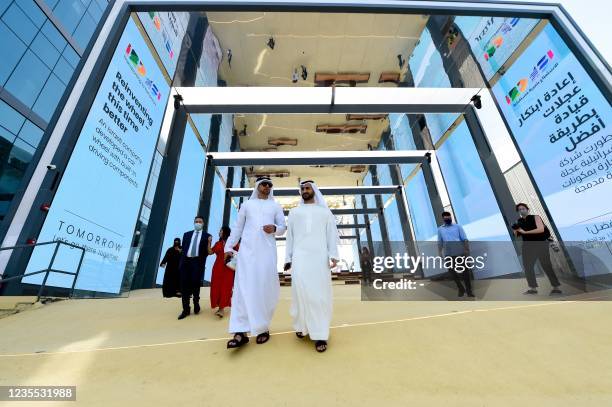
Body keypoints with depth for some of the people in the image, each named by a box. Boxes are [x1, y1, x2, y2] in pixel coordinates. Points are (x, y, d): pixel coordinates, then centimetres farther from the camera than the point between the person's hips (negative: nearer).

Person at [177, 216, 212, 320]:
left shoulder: (207, 236, 8)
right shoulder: (187, 234, 19)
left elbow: (207, 252, 7)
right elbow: (183, 249, 14)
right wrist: (182, 260, 6)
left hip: (198, 262, -3)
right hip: (186, 261, 3)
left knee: (195, 283, -3)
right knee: (184, 285, 3)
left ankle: (196, 302, 23)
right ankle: (186, 309, 13)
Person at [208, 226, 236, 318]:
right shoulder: (218, 243, 12)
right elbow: (210, 252, 2)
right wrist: (209, 242, -3)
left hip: (228, 268, -5)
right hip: (217, 267, 5)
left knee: (225, 287, -4)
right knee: (216, 287, 5)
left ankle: (222, 308, -3)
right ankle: (221, 307, 17)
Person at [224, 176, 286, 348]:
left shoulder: (276, 206, 16)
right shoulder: (247, 204, 16)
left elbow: (283, 228, 10)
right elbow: (237, 227, 13)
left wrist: (274, 228, -12)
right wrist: (229, 247, 6)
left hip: (267, 249, 0)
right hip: (247, 249, 0)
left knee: (265, 287, -3)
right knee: (243, 287, -8)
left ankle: (263, 328, 11)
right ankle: (240, 332, -6)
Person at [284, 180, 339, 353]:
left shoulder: (325, 211, 14)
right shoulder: (294, 212, 17)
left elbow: (332, 234, 6)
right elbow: (289, 236, 14)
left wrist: (333, 255, -7)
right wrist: (287, 258, 7)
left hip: (319, 257, -1)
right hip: (300, 257, 1)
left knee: (320, 294, -3)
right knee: (301, 292, -5)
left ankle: (320, 335, 3)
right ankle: (302, 326, 14)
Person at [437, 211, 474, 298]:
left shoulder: (457, 226, 7)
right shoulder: (440, 229, 12)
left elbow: (465, 239, 4)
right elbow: (439, 243, 14)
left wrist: (467, 250, -7)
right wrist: (440, 254, 7)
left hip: (460, 253, -2)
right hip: (448, 254, 2)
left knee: (464, 271, 3)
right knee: (452, 272, 6)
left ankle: (469, 290, 16)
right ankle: (460, 289, 23)